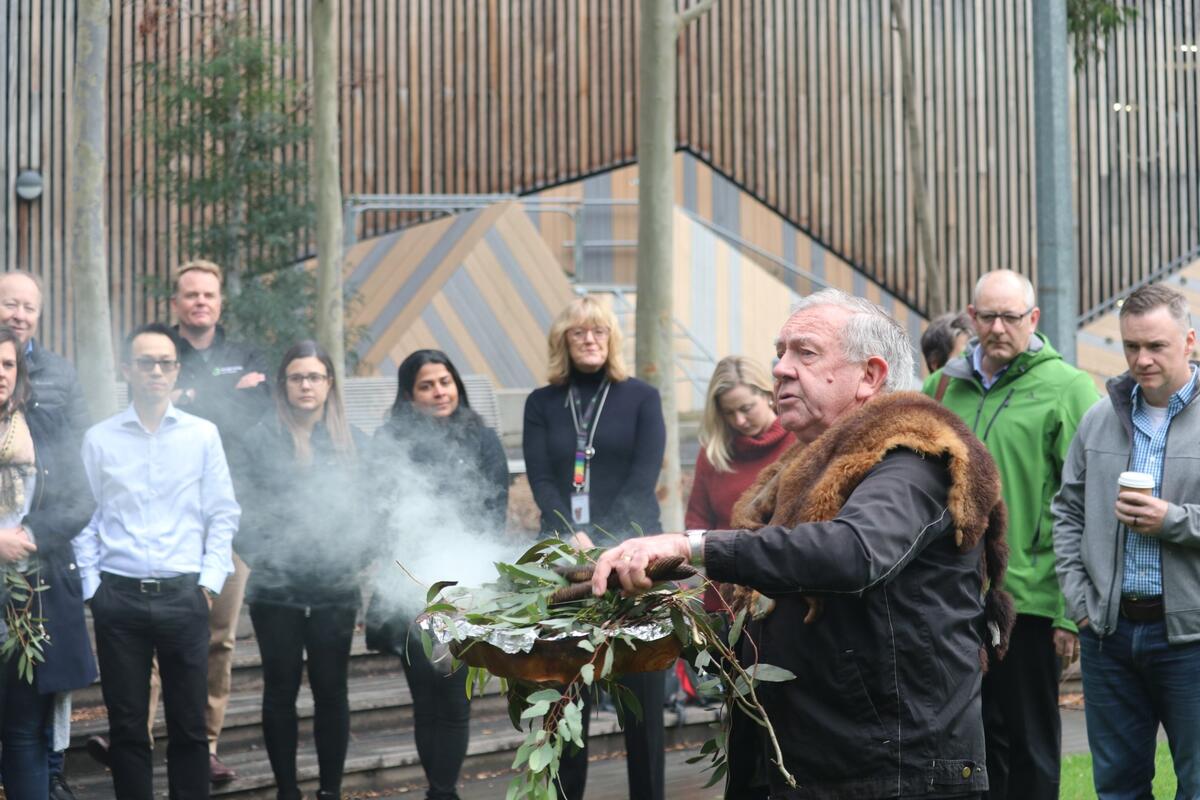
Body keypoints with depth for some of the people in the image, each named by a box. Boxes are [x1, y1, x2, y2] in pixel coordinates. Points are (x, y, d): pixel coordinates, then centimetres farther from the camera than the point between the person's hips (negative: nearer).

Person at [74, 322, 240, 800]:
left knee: (188, 725, 5)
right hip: (119, 596, 0)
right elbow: (84, 518, 6)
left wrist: (210, 581, -3)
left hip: (184, 595, 0)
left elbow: (223, 514, 4)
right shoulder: (99, 439, 4)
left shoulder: (203, 435, 3)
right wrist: (91, 585, -1)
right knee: (127, 725, 7)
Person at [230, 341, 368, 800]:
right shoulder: (260, 439, -2)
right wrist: (260, 556, -14)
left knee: (331, 690, 7)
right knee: (281, 691, 8)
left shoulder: (352, 442, 5)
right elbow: (240, 508, -4)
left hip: (336, 590, 2)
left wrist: (357, 558, -6)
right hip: (276, 591, -1)